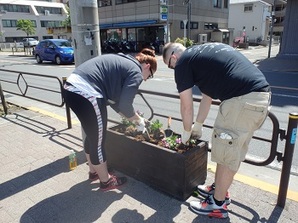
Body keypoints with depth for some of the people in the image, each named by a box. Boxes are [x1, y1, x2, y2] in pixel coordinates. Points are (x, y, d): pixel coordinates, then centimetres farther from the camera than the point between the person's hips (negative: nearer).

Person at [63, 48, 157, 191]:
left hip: (71, 88, 10)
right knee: (98, 141, 8)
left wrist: (133, 118, 26)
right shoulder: (136, 72, -3)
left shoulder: (123, 62, 24)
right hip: (86, 93, -10)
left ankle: (93, 171, 45)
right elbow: (125, 105, -10)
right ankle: (106, 180, 28)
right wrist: (138, 120, 9)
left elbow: (114, 99, 24)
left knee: (90, 135, 25)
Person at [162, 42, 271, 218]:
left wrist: (187, 133, 22)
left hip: (242, 100, -9)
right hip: (262, 95, 9)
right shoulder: (204, 53, 27)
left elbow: (186, 106, 5)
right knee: (234, 151, 21)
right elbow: (208, 95, 32)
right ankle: (220, 189, 39)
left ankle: (218, 205, 23)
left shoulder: (183, 62, 1)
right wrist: (198, 126, 39)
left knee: (226, 153, 5)